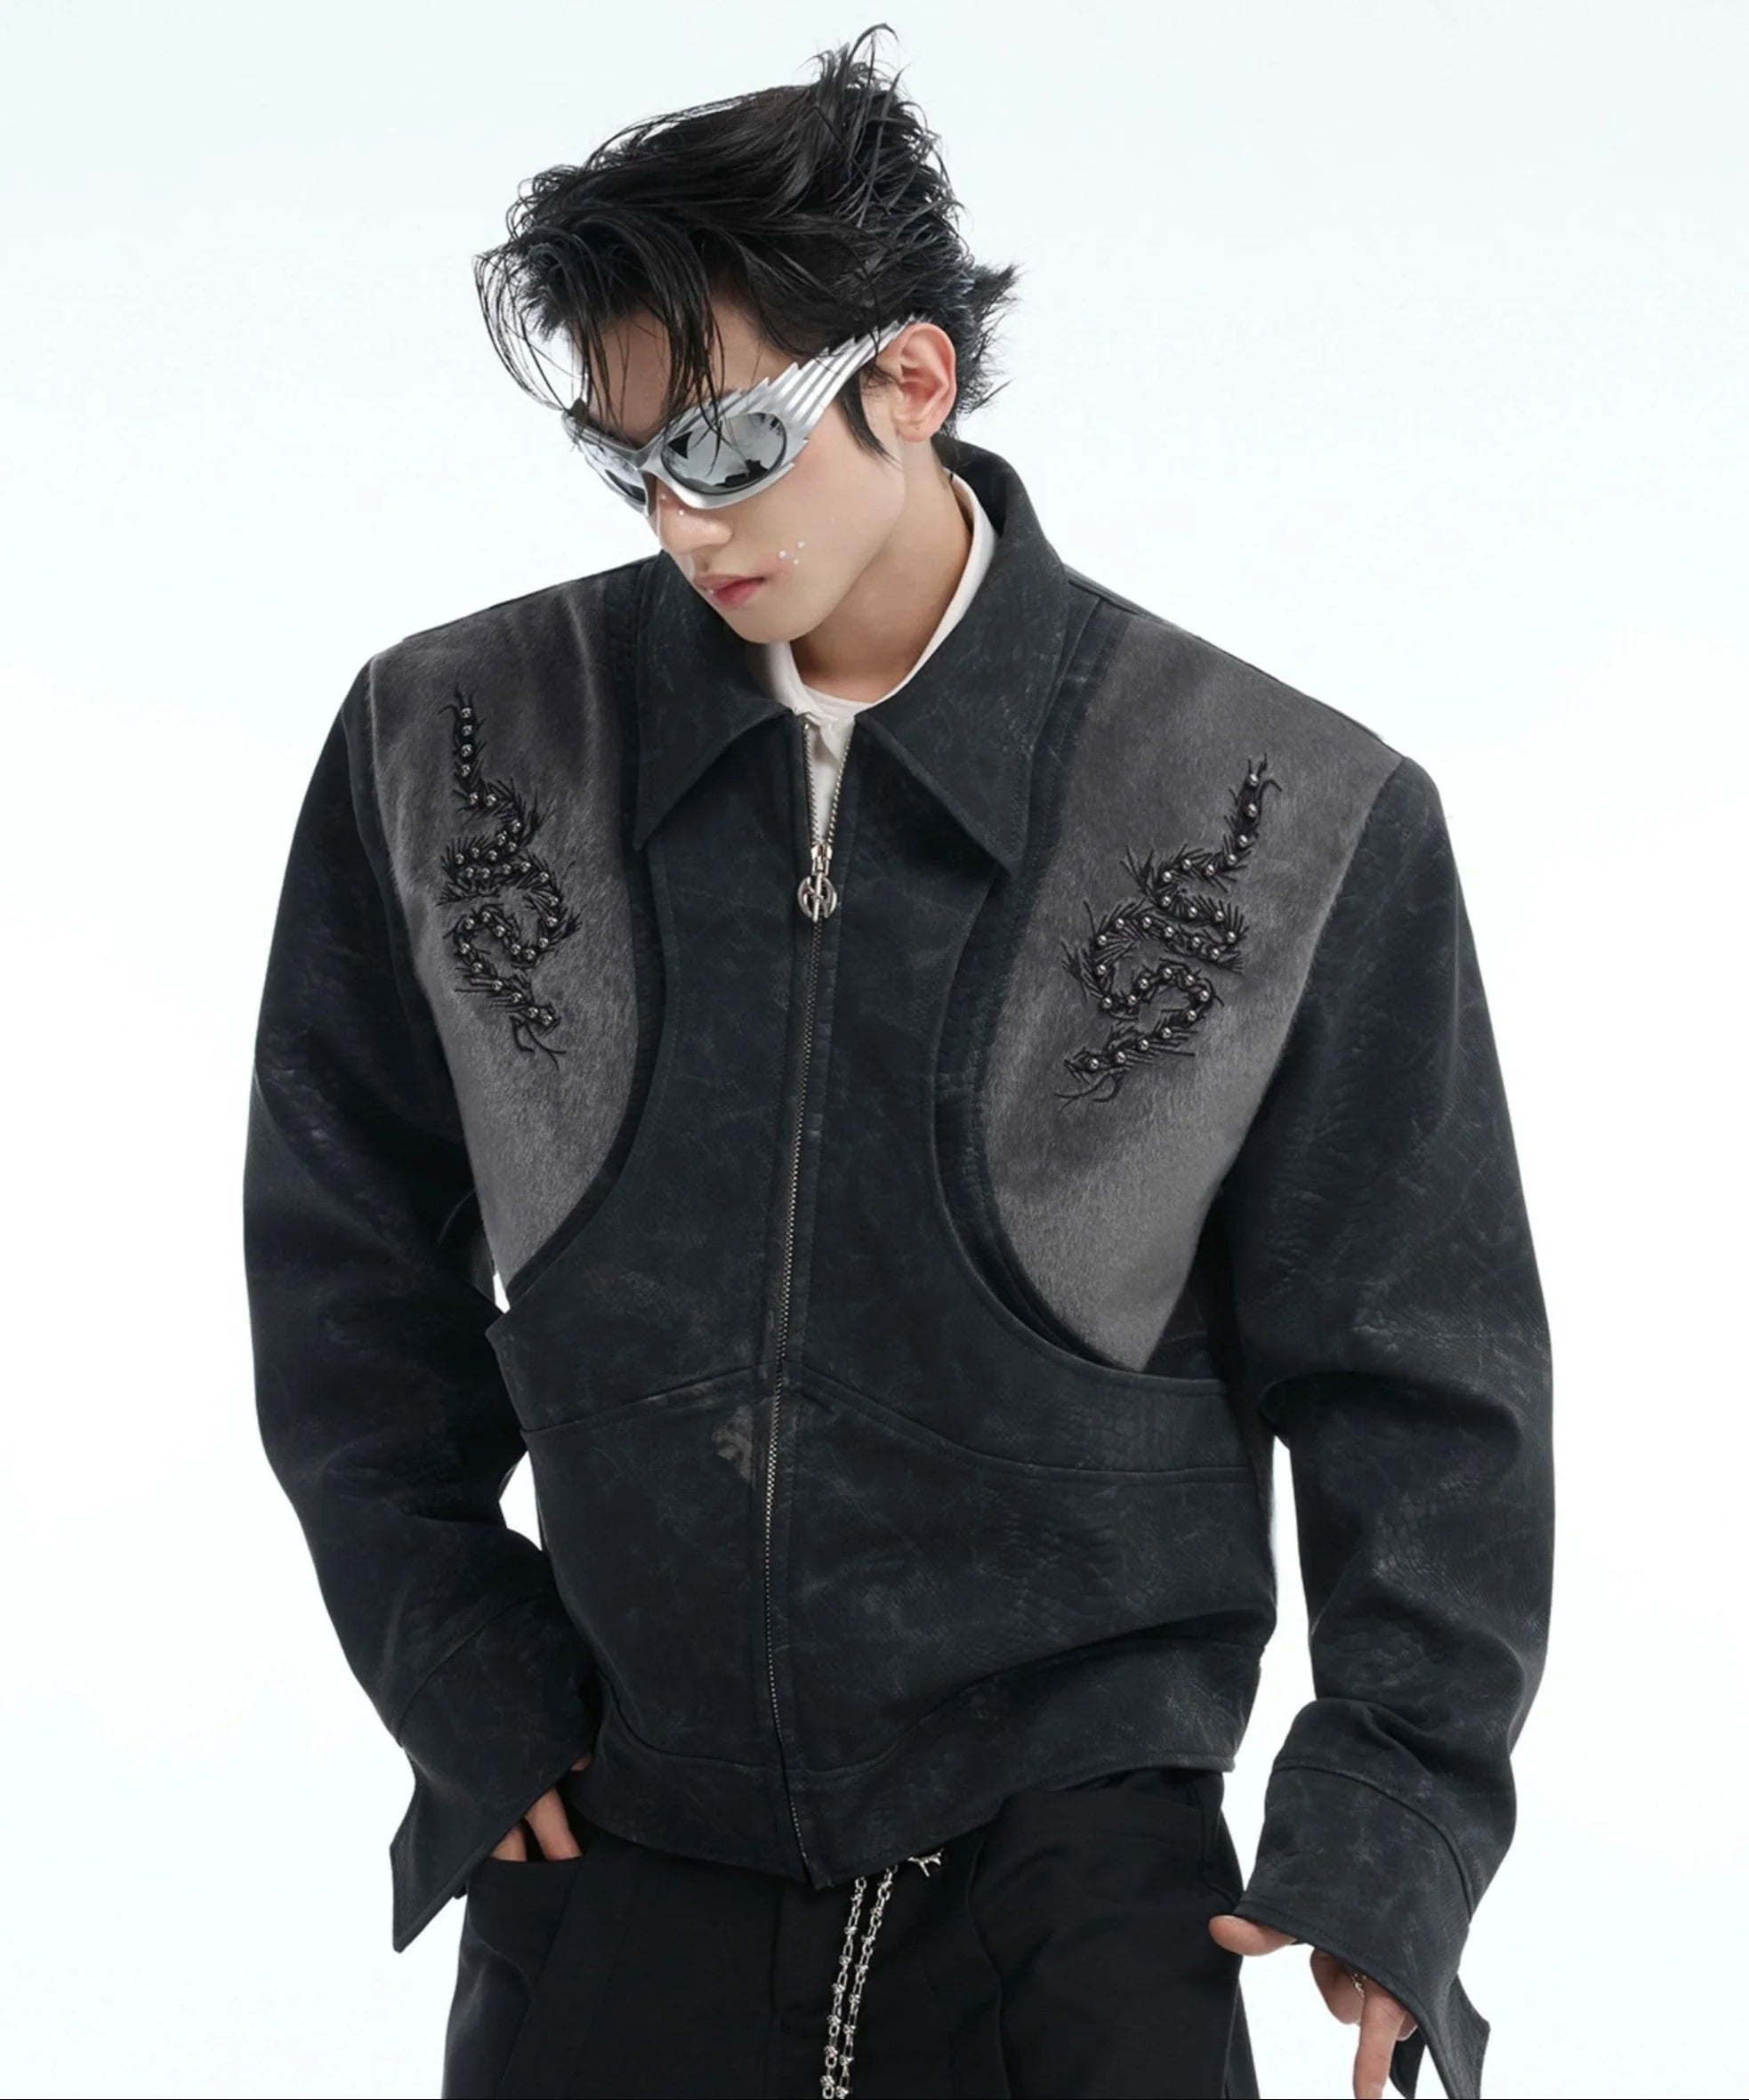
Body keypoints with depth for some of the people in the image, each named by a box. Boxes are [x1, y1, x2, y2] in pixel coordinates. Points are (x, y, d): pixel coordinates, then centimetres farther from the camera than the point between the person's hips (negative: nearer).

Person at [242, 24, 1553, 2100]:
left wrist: (1392, 1827, -5)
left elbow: (1417, 1370, 0)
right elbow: (346, 1265, 10)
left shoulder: (1294, 825, -6)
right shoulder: (447, 757, -1)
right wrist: (455, 1660, 3)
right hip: (615, 1853, 2)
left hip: (1083, 1860, -2)